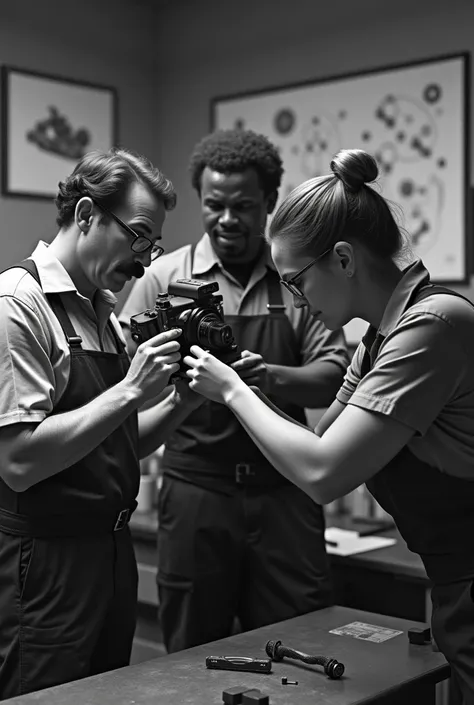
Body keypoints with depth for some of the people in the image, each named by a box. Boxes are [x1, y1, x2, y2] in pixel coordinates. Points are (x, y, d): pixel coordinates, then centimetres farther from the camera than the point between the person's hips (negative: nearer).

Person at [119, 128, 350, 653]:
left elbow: (333, 378, 1)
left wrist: (272, 378, -19)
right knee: (193, 655, 10)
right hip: (196, 487, -1)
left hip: (284, 492, 1)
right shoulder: (165, 276, 3)